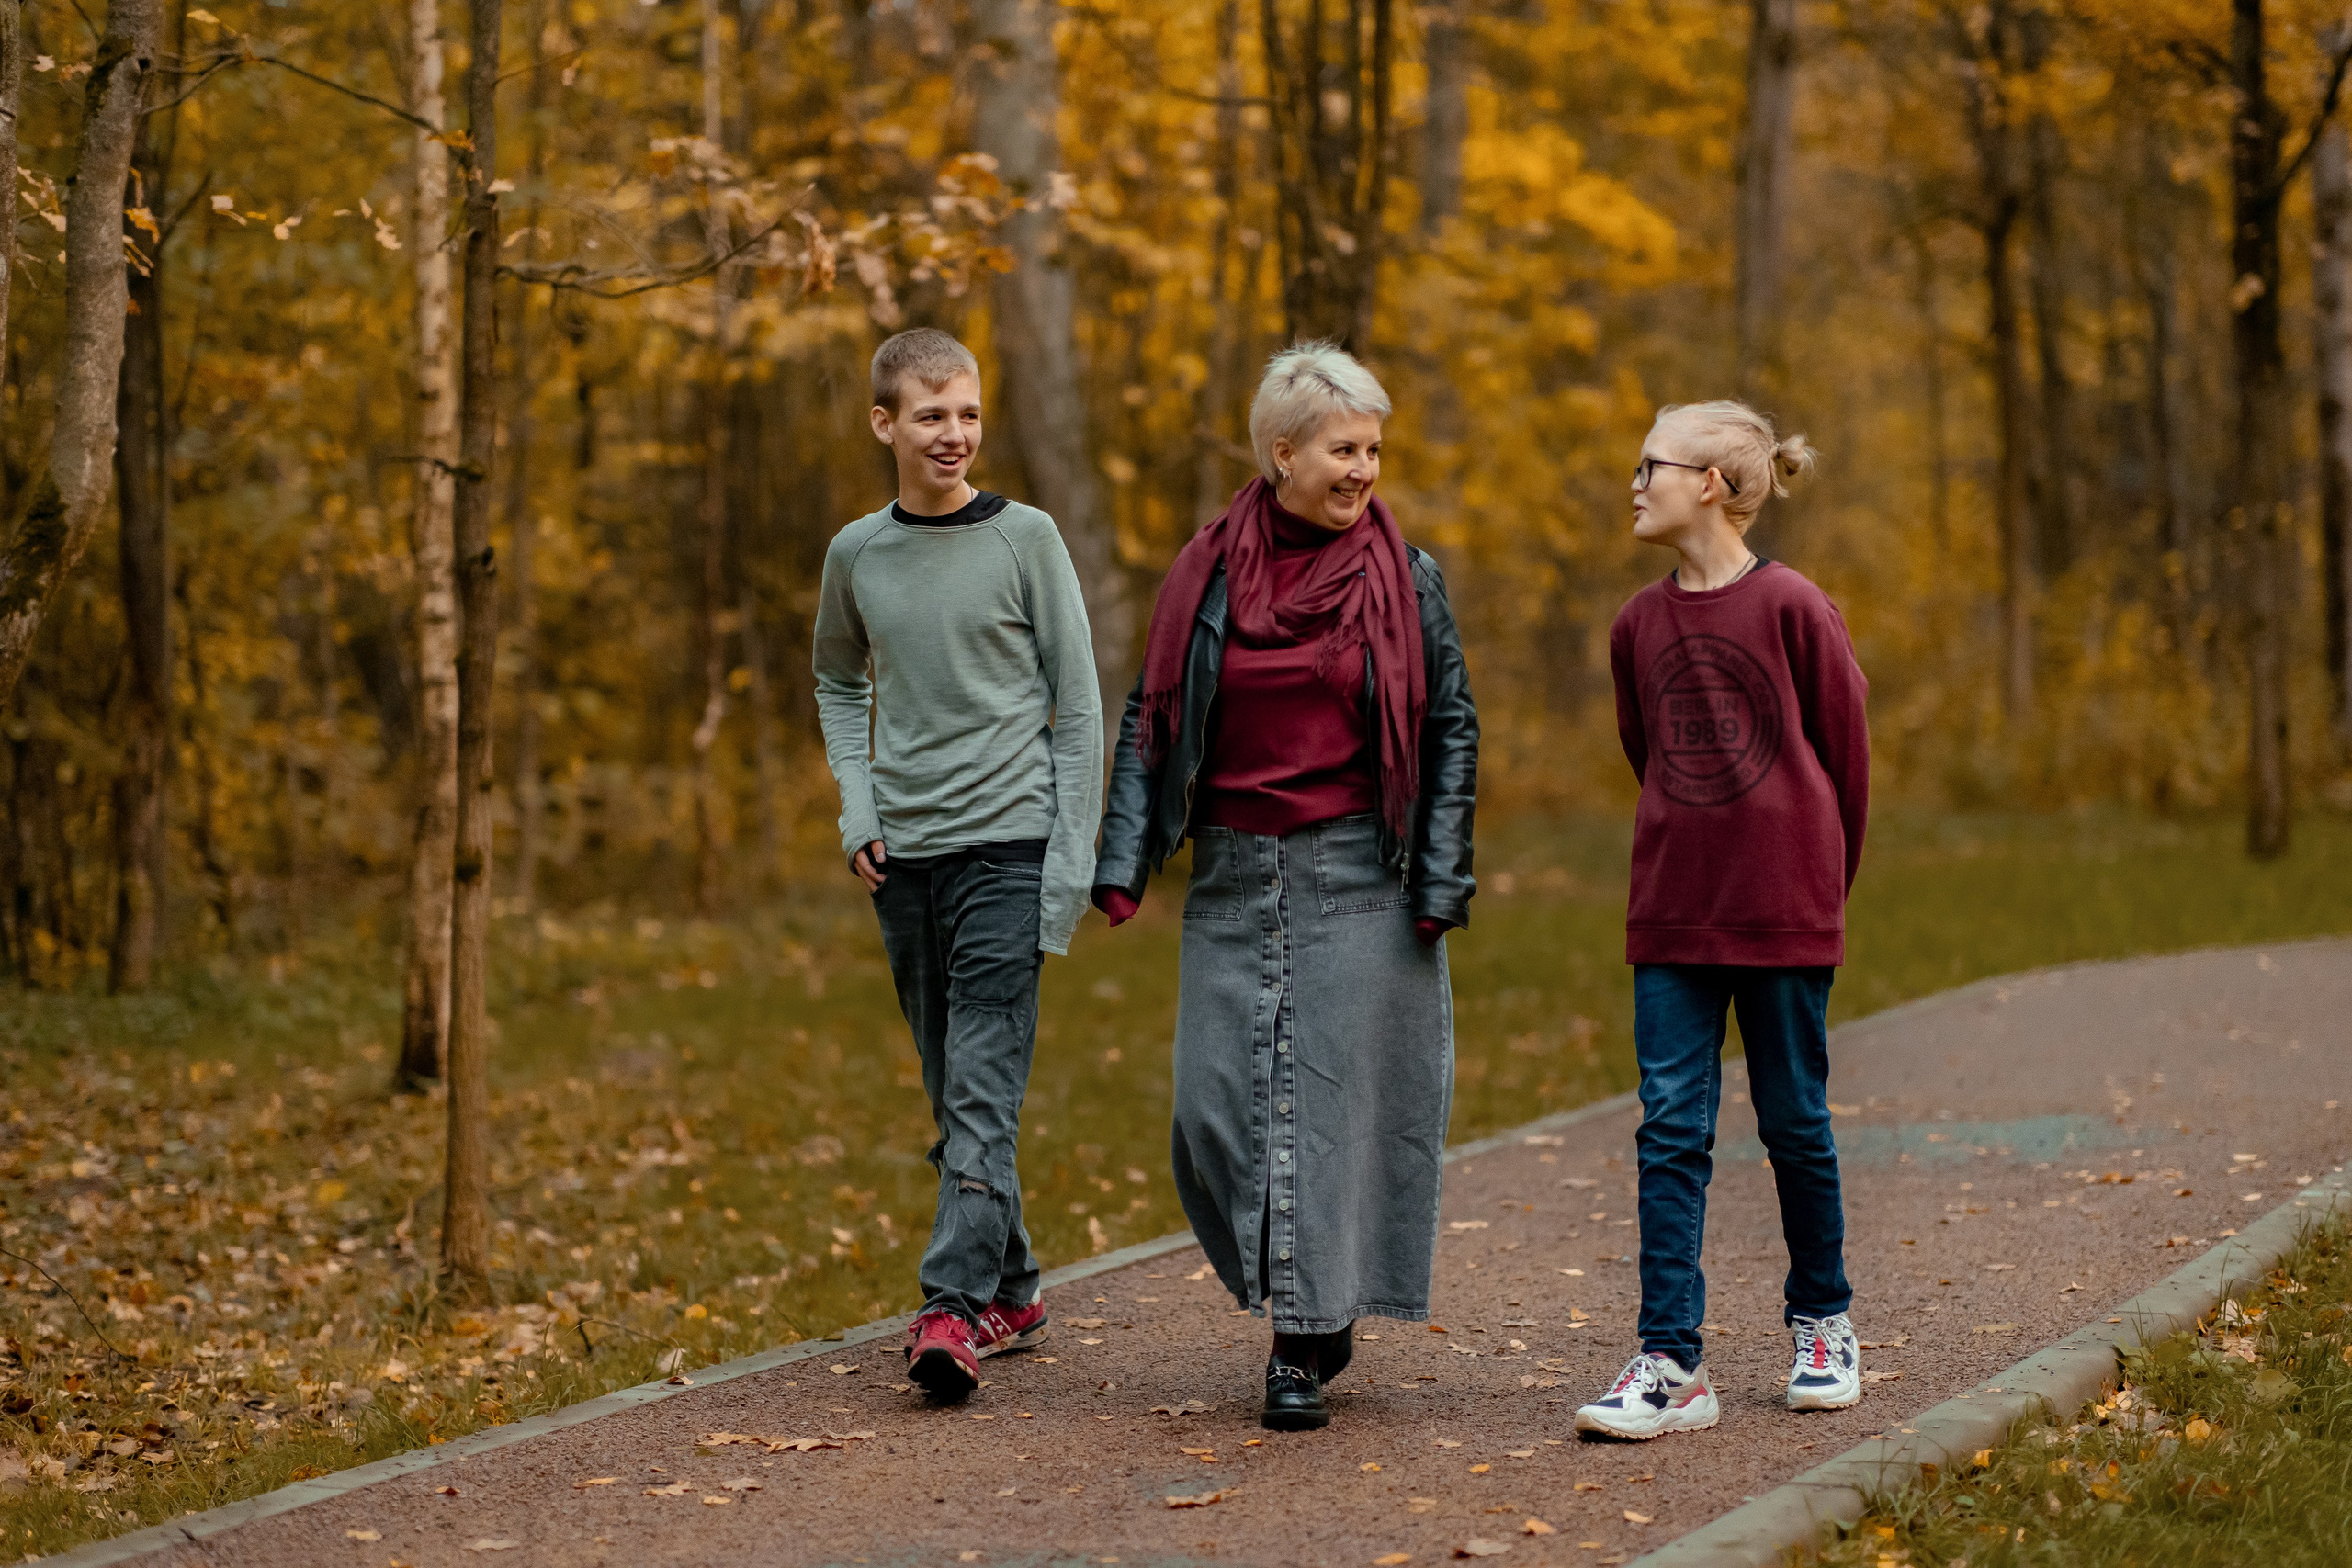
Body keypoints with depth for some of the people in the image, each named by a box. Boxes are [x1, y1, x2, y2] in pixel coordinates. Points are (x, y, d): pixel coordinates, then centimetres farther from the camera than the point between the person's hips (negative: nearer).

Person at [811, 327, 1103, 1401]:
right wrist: (857, 810, 8)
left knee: (984, 1087, -14)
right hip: (905, 858, 4)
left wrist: (1072, 865, -8)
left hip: (1008, 842, -4)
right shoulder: (857, 555, 7)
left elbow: (1078, 708, -1)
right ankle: (1012, 1292, 23)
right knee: (952, 1094, 10)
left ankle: (955, 1309, -19)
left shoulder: (1025, 539, -2)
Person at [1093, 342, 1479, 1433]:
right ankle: (1315, 1300, 21)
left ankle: (1302, 1348, 4)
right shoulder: (1208, 575, 4)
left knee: (1332, 1098, -3)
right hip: (1233, 878, 2)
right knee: (1219, 1107, 0)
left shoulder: (1404, 580, 1)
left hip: (1355, 875, -2)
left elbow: (1452, 730, 2)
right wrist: (1123, 859, 0)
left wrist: (1441, 884, -4)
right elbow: (1151, 720, 8)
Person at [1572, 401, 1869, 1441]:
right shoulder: (1638, 625, 6)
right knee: (1670, 1130, -1)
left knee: (1794, 1122, 8)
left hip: (1784, 915, -4)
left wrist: (1819, 882, 9)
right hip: (1671, 916, 4)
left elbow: (1846, 753, 0)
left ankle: (1823, 1324, 27)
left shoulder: (1793, 610, -8)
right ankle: (1672, 1366, -1)